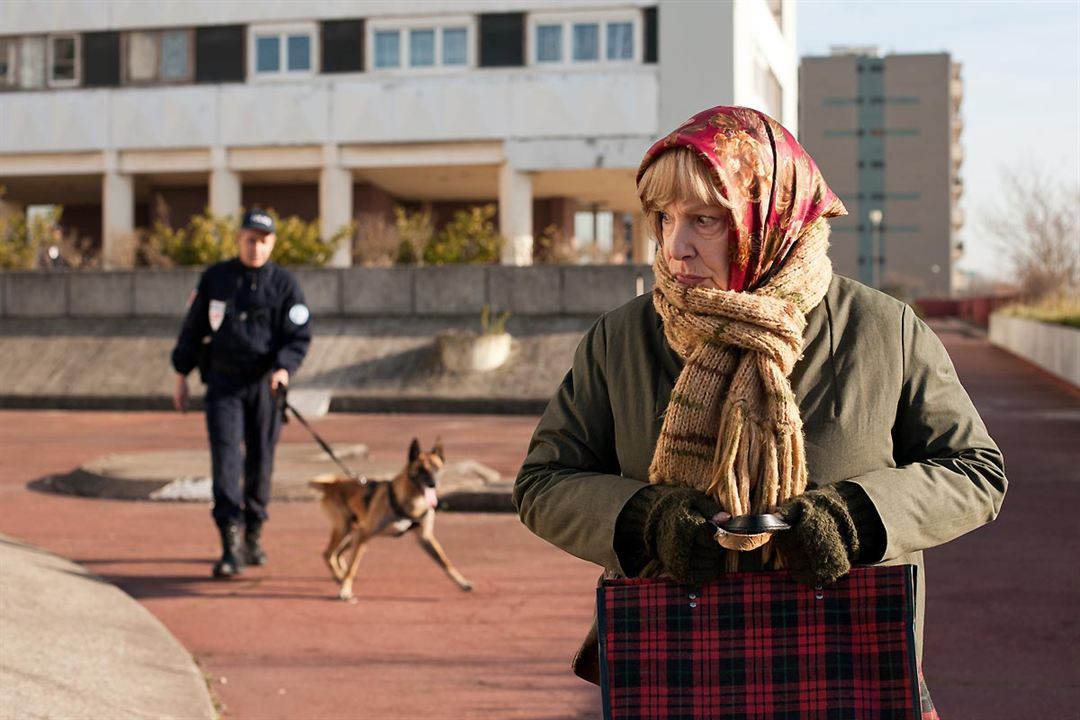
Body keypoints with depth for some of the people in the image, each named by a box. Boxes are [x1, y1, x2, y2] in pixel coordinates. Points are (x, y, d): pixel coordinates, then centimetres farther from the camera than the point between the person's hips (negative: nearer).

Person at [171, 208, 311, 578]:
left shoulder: (284, 283, 0)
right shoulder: (215, 278, 4)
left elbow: (299, 336, -3)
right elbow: (193, 329, 11)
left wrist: (284, 368, -21)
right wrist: (181, 374, 10)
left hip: (264, 384, 0)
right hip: (223, 382, 0)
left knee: (260, 461, 8)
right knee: (226, 457, -12)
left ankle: (253, 535, 26)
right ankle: (231, 545, -17)